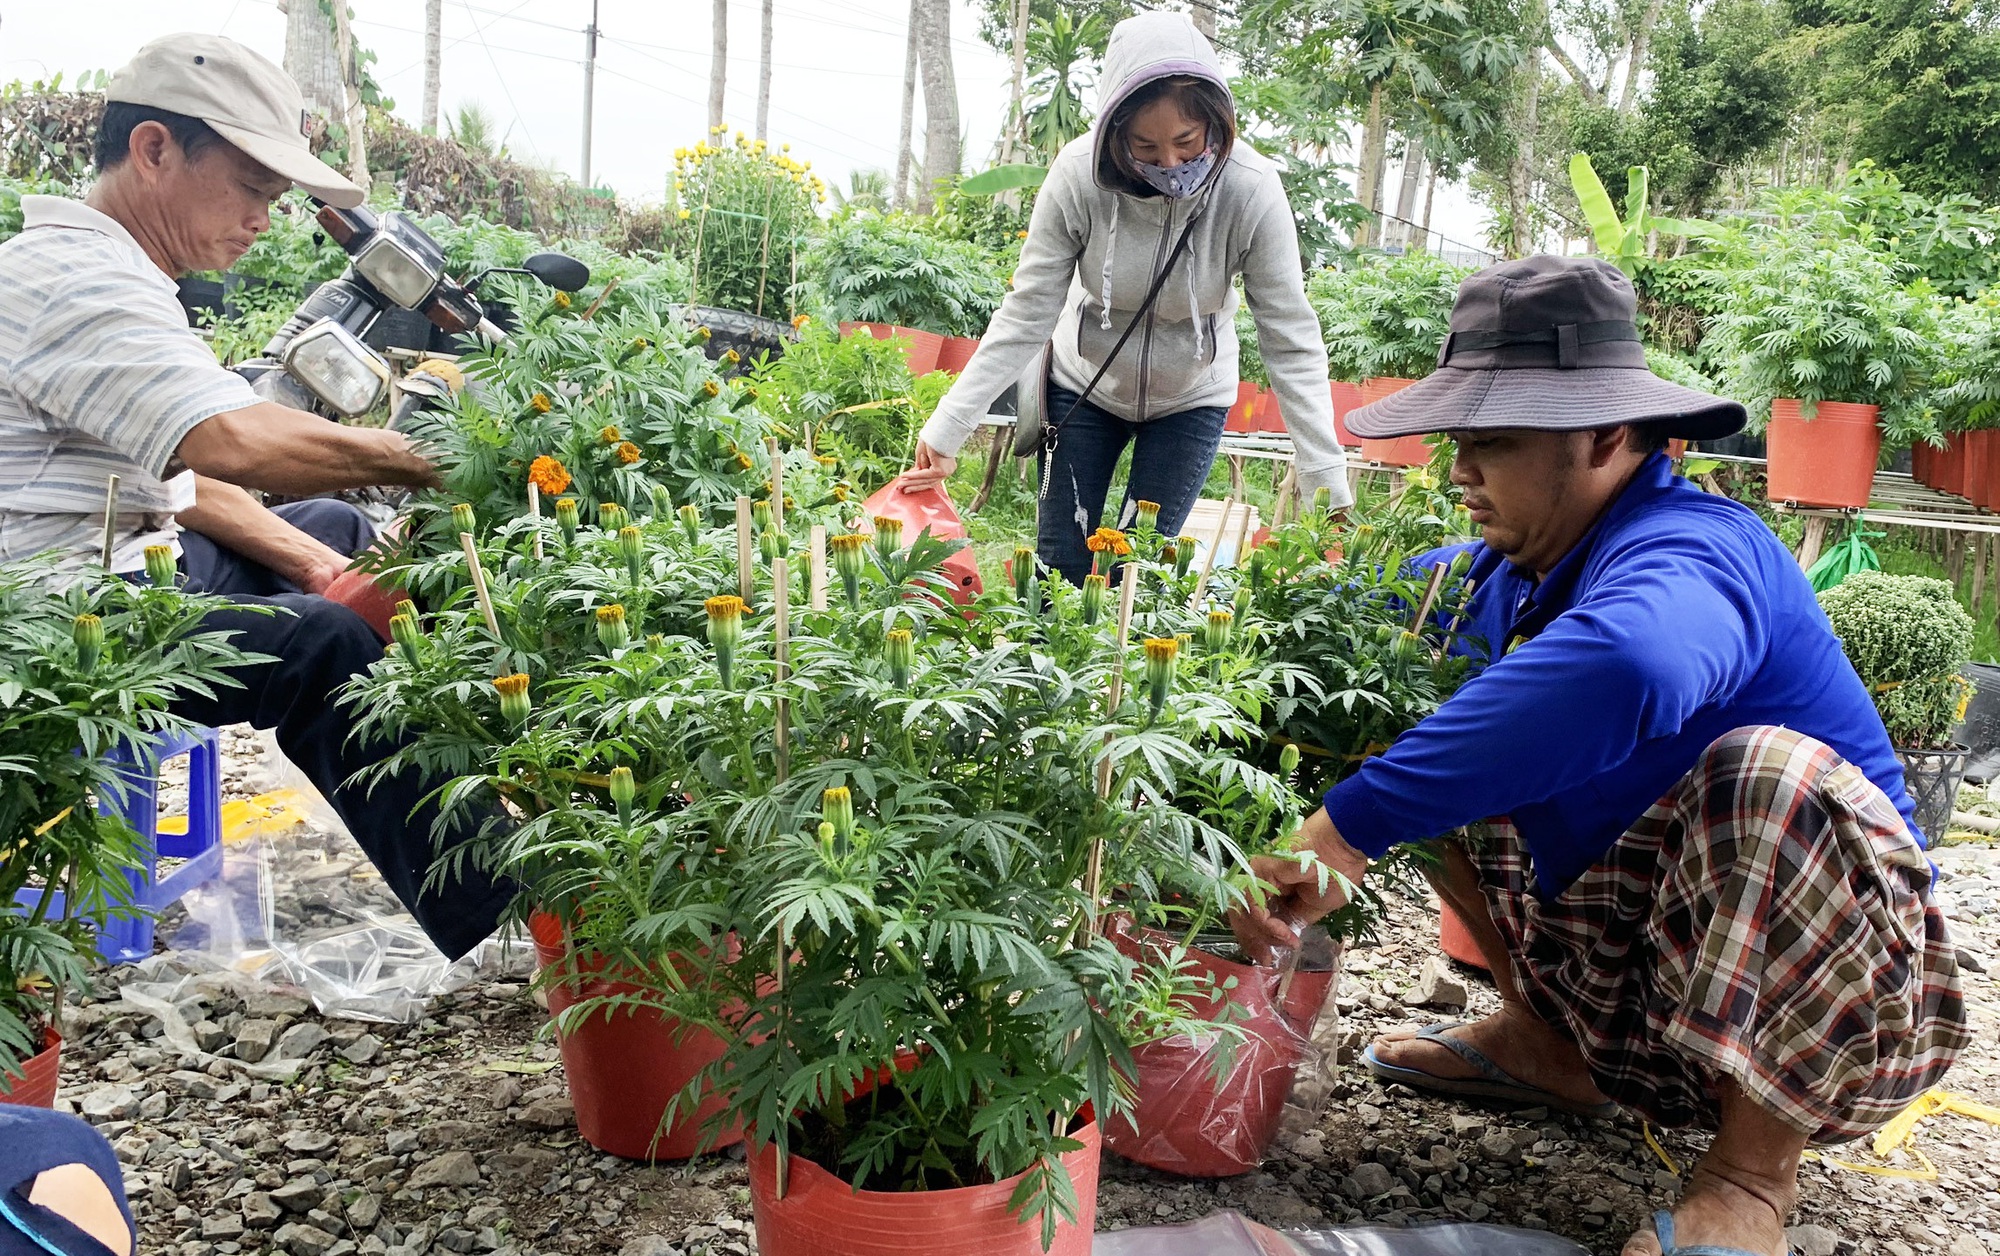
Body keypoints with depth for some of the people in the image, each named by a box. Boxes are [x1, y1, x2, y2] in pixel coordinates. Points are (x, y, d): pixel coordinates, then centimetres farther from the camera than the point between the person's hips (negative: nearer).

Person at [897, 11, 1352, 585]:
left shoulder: (1251, 190, -28)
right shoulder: (1079, 176, -26)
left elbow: (1291, 341, -25)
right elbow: (1026, 316, -21)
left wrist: (1327, 482, -29)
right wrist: (947, 430, -25)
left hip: (1191, 401, -1)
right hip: (1085, 383, 1)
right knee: (1061, 562, 4)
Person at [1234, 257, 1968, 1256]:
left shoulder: (1685, 554, -27)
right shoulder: (1513, 570, 0)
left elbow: (1621, 668, -51)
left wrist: (1346, 832, -49)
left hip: (1824, 1004, -7)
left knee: (1765, 771, -37)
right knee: (1433, 736, 6)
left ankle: (1752, 1173, -19)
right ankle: (1550, 1045, 12)